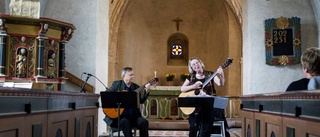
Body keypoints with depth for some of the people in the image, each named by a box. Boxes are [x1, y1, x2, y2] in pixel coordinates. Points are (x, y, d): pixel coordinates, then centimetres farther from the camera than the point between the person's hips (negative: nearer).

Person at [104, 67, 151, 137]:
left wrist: (146, 91, -16)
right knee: (125, 122, -33)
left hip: (133, 115, 3)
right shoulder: (116, 84, 5)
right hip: (118, 115, -3)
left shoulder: (136, 87, 11)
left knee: (144, 122, -21)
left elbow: (141, 101, -1)